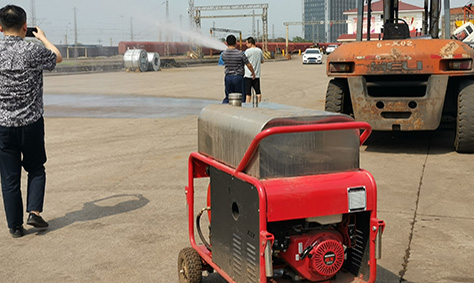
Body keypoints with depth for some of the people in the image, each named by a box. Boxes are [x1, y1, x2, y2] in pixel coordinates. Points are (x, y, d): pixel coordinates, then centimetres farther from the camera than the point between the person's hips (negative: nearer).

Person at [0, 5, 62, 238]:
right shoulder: (33, 50, -9)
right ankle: (34, 212, 5)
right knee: (36, 168, 19)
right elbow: (57, 57, 12)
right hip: (31, 122, -1)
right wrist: (43, 38, 27)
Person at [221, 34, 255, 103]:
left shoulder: (224, 54, -4)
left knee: (228, 97, 14)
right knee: (240, 98, 7)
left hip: (228, 77, 4)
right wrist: (253, 73, 13)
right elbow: (249, 65, -5)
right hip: (238, 77, -3)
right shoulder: (240, 53, -13)